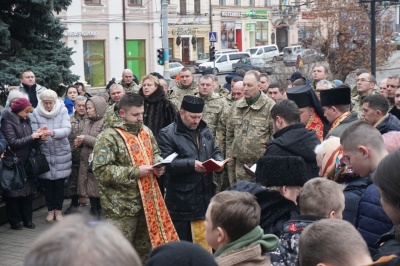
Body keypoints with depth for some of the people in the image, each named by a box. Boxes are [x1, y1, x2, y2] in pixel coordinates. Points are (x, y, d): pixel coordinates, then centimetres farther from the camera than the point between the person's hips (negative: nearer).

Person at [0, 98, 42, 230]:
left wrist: (37, 135, -7)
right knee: (13, 192, 0)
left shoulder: (25, 121, 12)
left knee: (28, 192, 6)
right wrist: (32, 137, -16)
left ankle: (27, 219, 13)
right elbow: (13, 142, -18)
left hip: (26, 163, 6)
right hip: (12, 164, -6)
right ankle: (14, 221, 8)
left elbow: (33, 144, 12)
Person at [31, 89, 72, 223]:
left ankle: (58, 210, 25)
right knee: (48, 184, 9)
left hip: (61, 154, 0)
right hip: (45, 154, 0)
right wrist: (40, 136, -31)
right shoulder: (36, 113, -6)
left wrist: (53, 132, -36)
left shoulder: (63, 111, -7)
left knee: (59, 183, 8)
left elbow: (67, 130, -18)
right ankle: (51, 210, 26)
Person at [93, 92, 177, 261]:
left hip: (147, 201, 7)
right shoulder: (108, 137, -16)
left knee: (145, 248, 19)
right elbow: (101, 171, -22)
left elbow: (154, 153, 23)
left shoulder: (145, 131, 7)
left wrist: (158, 164, -2)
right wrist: (135, 172, -22)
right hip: (121, 206, -7)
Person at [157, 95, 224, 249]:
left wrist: (219, 162, -2)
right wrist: (191, 164, -28)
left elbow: (215, 152, 21)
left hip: (204, 197, 6)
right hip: (181, 201, -6)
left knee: (205, 244, 13)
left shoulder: (205, 131, 13)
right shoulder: (167, 134, -9)